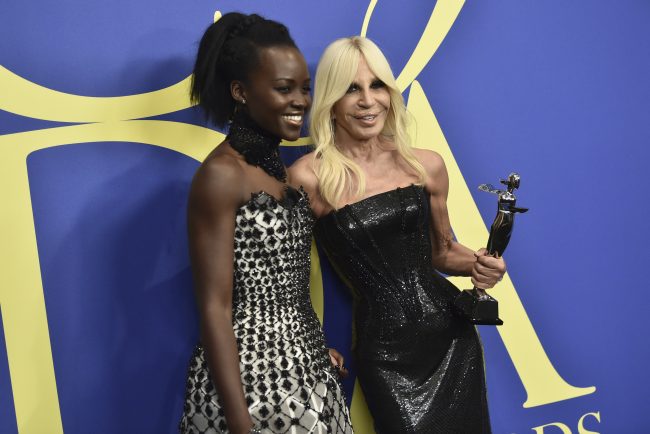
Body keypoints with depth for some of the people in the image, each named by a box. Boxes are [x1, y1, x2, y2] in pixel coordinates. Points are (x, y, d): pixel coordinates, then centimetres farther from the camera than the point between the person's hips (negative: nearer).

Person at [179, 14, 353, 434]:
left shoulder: (281, 168, 7)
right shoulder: (222, 174, -16)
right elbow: (215, 309, -18)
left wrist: (313, 349, 14)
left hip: (303, 368, 8)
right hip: (249, 376, -7)